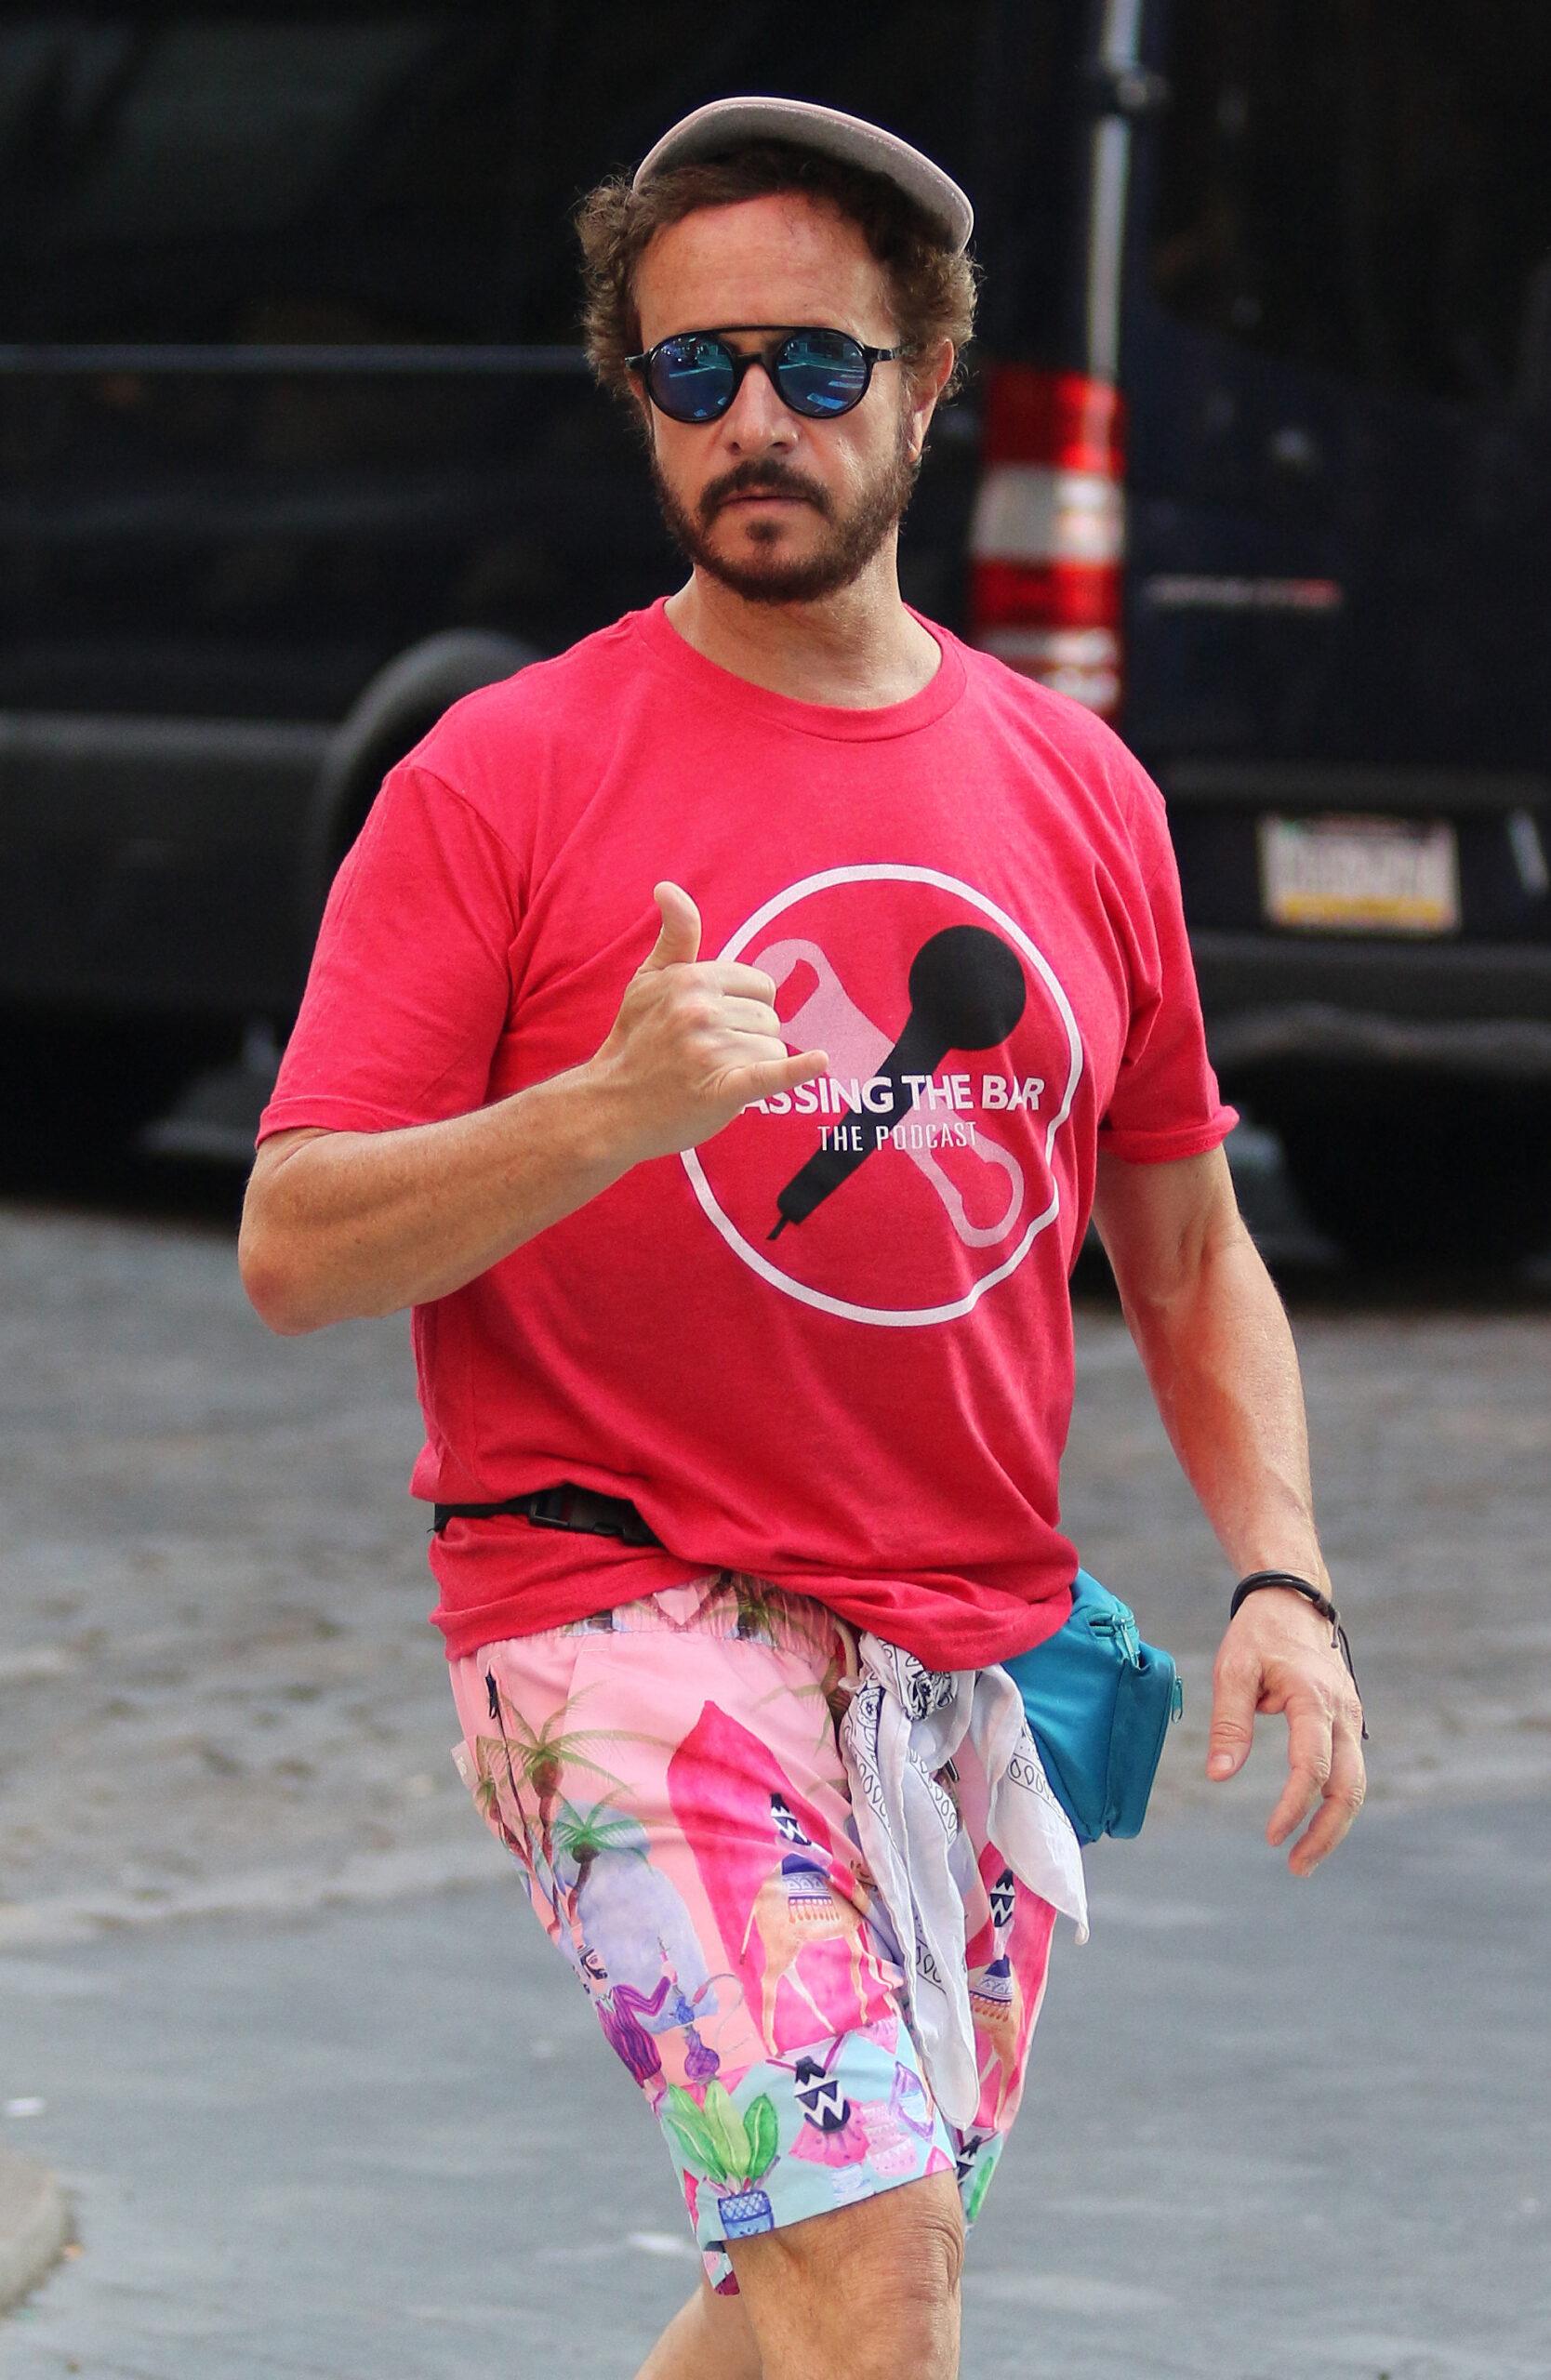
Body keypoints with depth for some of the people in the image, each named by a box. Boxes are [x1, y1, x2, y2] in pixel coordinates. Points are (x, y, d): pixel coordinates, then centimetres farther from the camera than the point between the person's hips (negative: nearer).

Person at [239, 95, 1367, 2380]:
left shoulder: (1079, 796, 10)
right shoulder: (501, 781, -4)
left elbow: (1189, 1258, 19)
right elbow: (293, 1250, -9)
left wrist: (1281, 1576, 4)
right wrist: (613, 1109, -24)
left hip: (969, 1657, 6)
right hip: (628, 1617, -5)